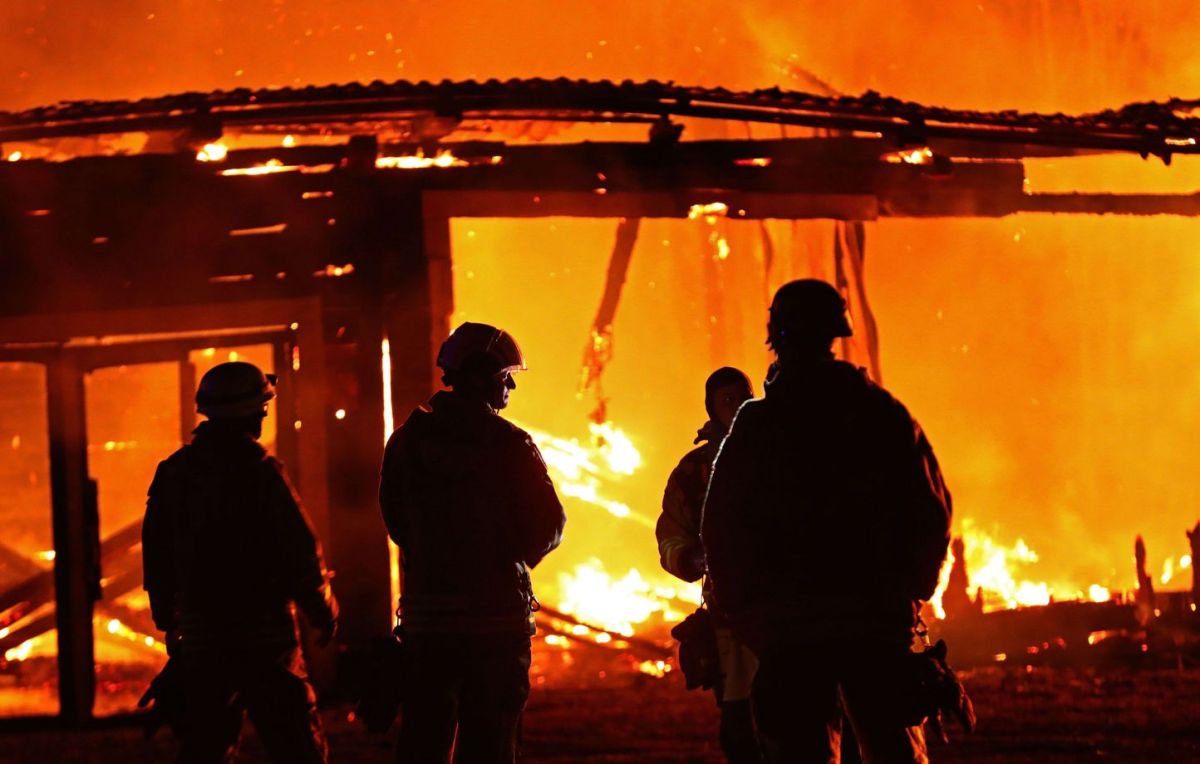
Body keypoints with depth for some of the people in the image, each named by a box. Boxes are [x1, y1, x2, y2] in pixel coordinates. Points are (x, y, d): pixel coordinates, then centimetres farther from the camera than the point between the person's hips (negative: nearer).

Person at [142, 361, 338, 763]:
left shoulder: (173, 474, 6)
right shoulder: (260, 473, -12)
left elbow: (156, 555, 12)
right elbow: (301, 552, -12)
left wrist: (168, 621, 22)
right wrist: (324, 614, 3)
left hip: (199, 636, 5)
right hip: (264, 635, -5)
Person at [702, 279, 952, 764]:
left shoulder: (756, 424, -3)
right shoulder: (885, 414, 3)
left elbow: (722, 532, -3)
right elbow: (932, 512, 3)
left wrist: (743, 615, 7)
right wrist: (908, 592, 14)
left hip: (789, 629, -2)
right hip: (880, 622, 2)